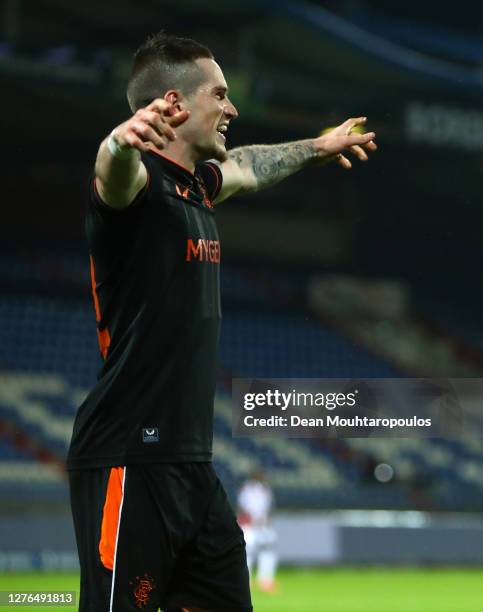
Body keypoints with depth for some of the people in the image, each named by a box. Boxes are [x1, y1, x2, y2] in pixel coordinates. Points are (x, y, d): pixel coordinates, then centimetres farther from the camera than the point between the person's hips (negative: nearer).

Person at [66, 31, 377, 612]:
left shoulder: (198, 185, 16)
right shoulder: (139, 179, -10)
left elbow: (247, 164, 39)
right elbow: (114, 171, -35)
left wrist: (315, 148, 55)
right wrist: (122, 140, -58)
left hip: (191, 463, 9)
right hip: (130, 462, -9)